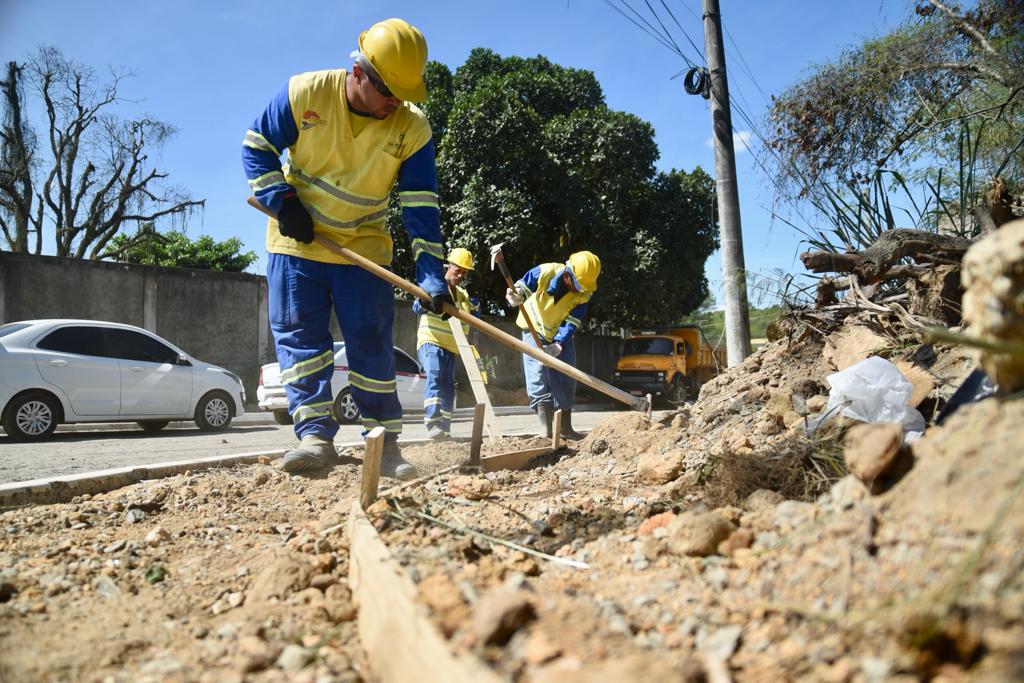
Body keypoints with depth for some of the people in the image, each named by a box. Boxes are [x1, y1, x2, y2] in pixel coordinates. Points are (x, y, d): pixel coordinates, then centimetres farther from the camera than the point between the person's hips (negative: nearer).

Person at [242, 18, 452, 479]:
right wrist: (282, 200, -15)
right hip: (297, 237, 1)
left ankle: (384, 442, 4)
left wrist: (430, 273, -20)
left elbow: (421, 207, -12)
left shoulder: (413, 127, -12)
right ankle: (315, 435, -6)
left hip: (364, 245, 0)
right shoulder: (304, 93, -12)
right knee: (298, 333, -7)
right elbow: (257, 146, -1)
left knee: (371, 343, -3)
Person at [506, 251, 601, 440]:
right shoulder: (544, 272, -27)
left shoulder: (584, 294, -20)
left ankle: (566, 427, 15)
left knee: (566, 380, 4)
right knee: (538, 374, -14)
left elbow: (571, 323, -22)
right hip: (534, 330, -3)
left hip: (561, 335, 3)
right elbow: (522, 287, -15)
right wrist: (515, 297, -39)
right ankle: (546, 428, -15)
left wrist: (559, 345, -36)